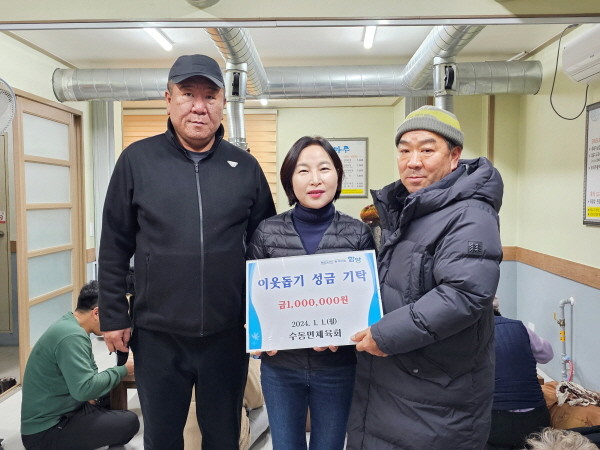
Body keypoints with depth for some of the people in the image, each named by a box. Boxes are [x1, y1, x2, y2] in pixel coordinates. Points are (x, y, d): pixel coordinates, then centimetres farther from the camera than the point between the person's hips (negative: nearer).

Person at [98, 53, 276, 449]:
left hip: (228, 335, 1)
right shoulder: (138, 160, -2)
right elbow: (115, 246, 1)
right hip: (157, 335, 0)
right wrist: (114, 316, 0)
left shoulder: (245, 167, 1)